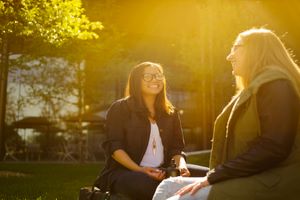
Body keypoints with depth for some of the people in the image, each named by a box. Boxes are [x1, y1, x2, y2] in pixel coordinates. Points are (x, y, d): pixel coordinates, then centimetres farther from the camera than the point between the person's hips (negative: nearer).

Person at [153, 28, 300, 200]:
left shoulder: (276, 85, -7)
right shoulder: (254, 89, 25)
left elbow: (273, 147, -20)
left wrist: (214, 176, -17)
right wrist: (214, 176, 6)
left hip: (269, 184, -10)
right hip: (248, 179, 10)